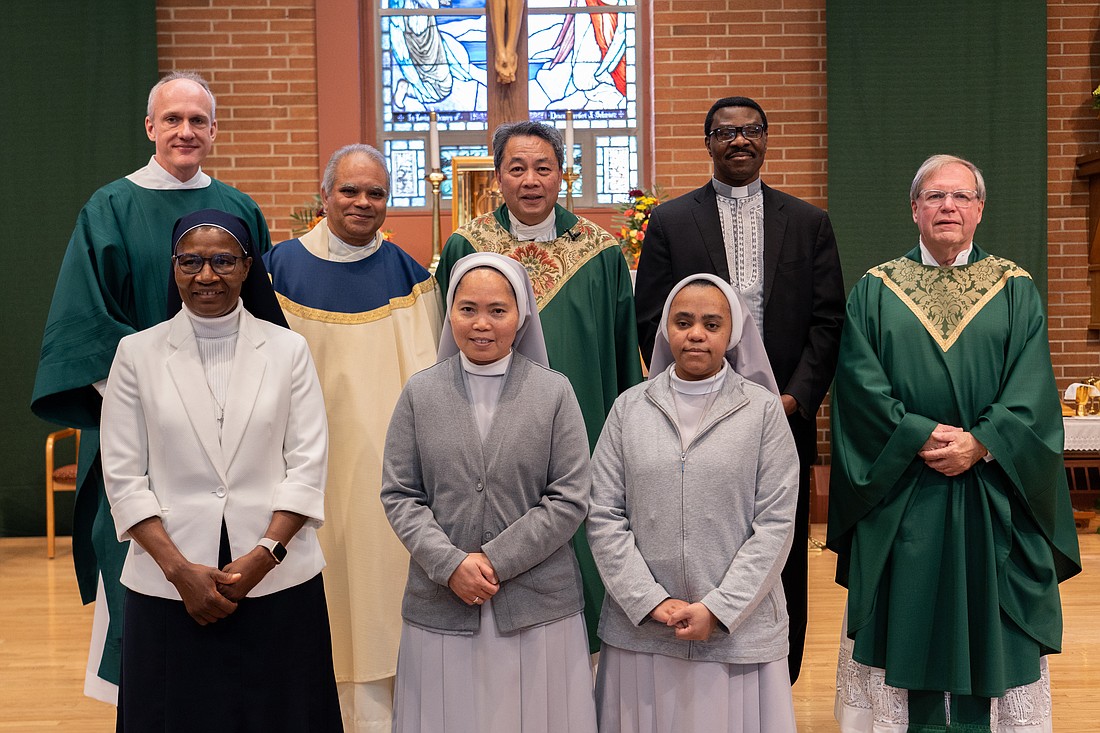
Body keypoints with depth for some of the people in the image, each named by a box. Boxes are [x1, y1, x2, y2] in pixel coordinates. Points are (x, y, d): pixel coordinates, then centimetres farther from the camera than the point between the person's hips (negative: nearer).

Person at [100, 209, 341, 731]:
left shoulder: (288, 349, 4)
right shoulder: (137, 353, 4)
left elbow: (307, 466, 0)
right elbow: (124, 477, 1)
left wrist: (264, 555, -11)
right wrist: (180, 569, -8)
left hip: (277, 580, 0)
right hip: (168, 587, 0)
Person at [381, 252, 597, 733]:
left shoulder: (554, 392, 0)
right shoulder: (420, 393, 4)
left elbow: (569, 498, -4)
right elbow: (399, 495, 2)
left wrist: (496, 560, -10)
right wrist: (450, 564, -11)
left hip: (538, 607, -1)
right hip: (441, 606, 1)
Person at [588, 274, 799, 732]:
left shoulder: (763, 410, -1)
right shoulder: (630, 407, 3)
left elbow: (775, 523, -5)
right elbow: (604, 516, 1)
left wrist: (718, 610, -11)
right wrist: (651, 601, -8)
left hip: (739, 629, -1)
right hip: (640, 627, 2)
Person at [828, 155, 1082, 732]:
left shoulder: (1015, 290, 6)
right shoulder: (876, 291, 5)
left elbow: (1031, 389, -3)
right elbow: (860, 382, -4)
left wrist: (979, 443, -16)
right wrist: (920, 438, -15)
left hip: (991, 497, 0)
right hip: (898, 495, 0)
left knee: (987, 618, 5)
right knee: (906, 617, 5)